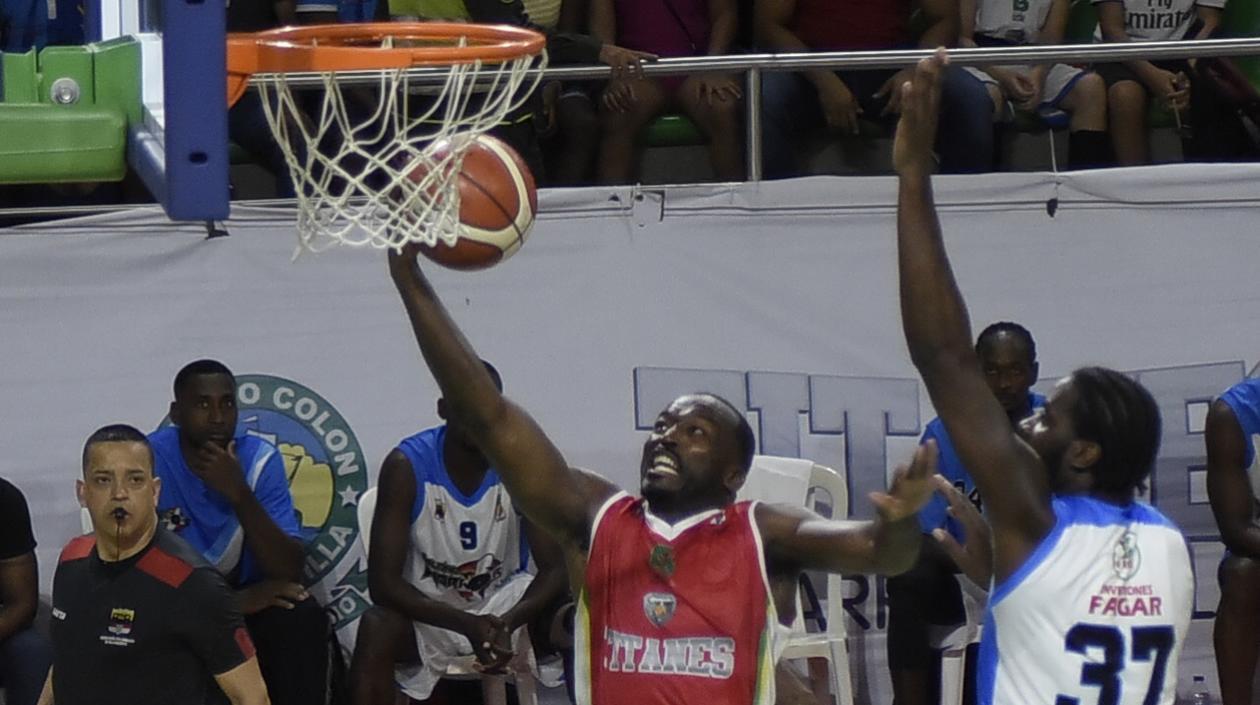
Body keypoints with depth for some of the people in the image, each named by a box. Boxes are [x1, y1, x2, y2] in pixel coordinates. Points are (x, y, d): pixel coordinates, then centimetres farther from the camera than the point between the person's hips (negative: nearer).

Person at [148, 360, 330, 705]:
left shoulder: (260, 460, -12)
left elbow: (290, 572, -20)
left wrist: (239, 494, -33)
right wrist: (233, 601, -28)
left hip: (247, 599, 2)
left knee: (302, 618, -27)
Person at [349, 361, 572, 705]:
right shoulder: (406, 465, -20)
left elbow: (555, 567, -16)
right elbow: (383, 581, -22)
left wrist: (509, 622, -37)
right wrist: (466, 625, -36)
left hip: (502, 603, 2)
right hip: (428, 609, -1)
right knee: (376, 629, -35)